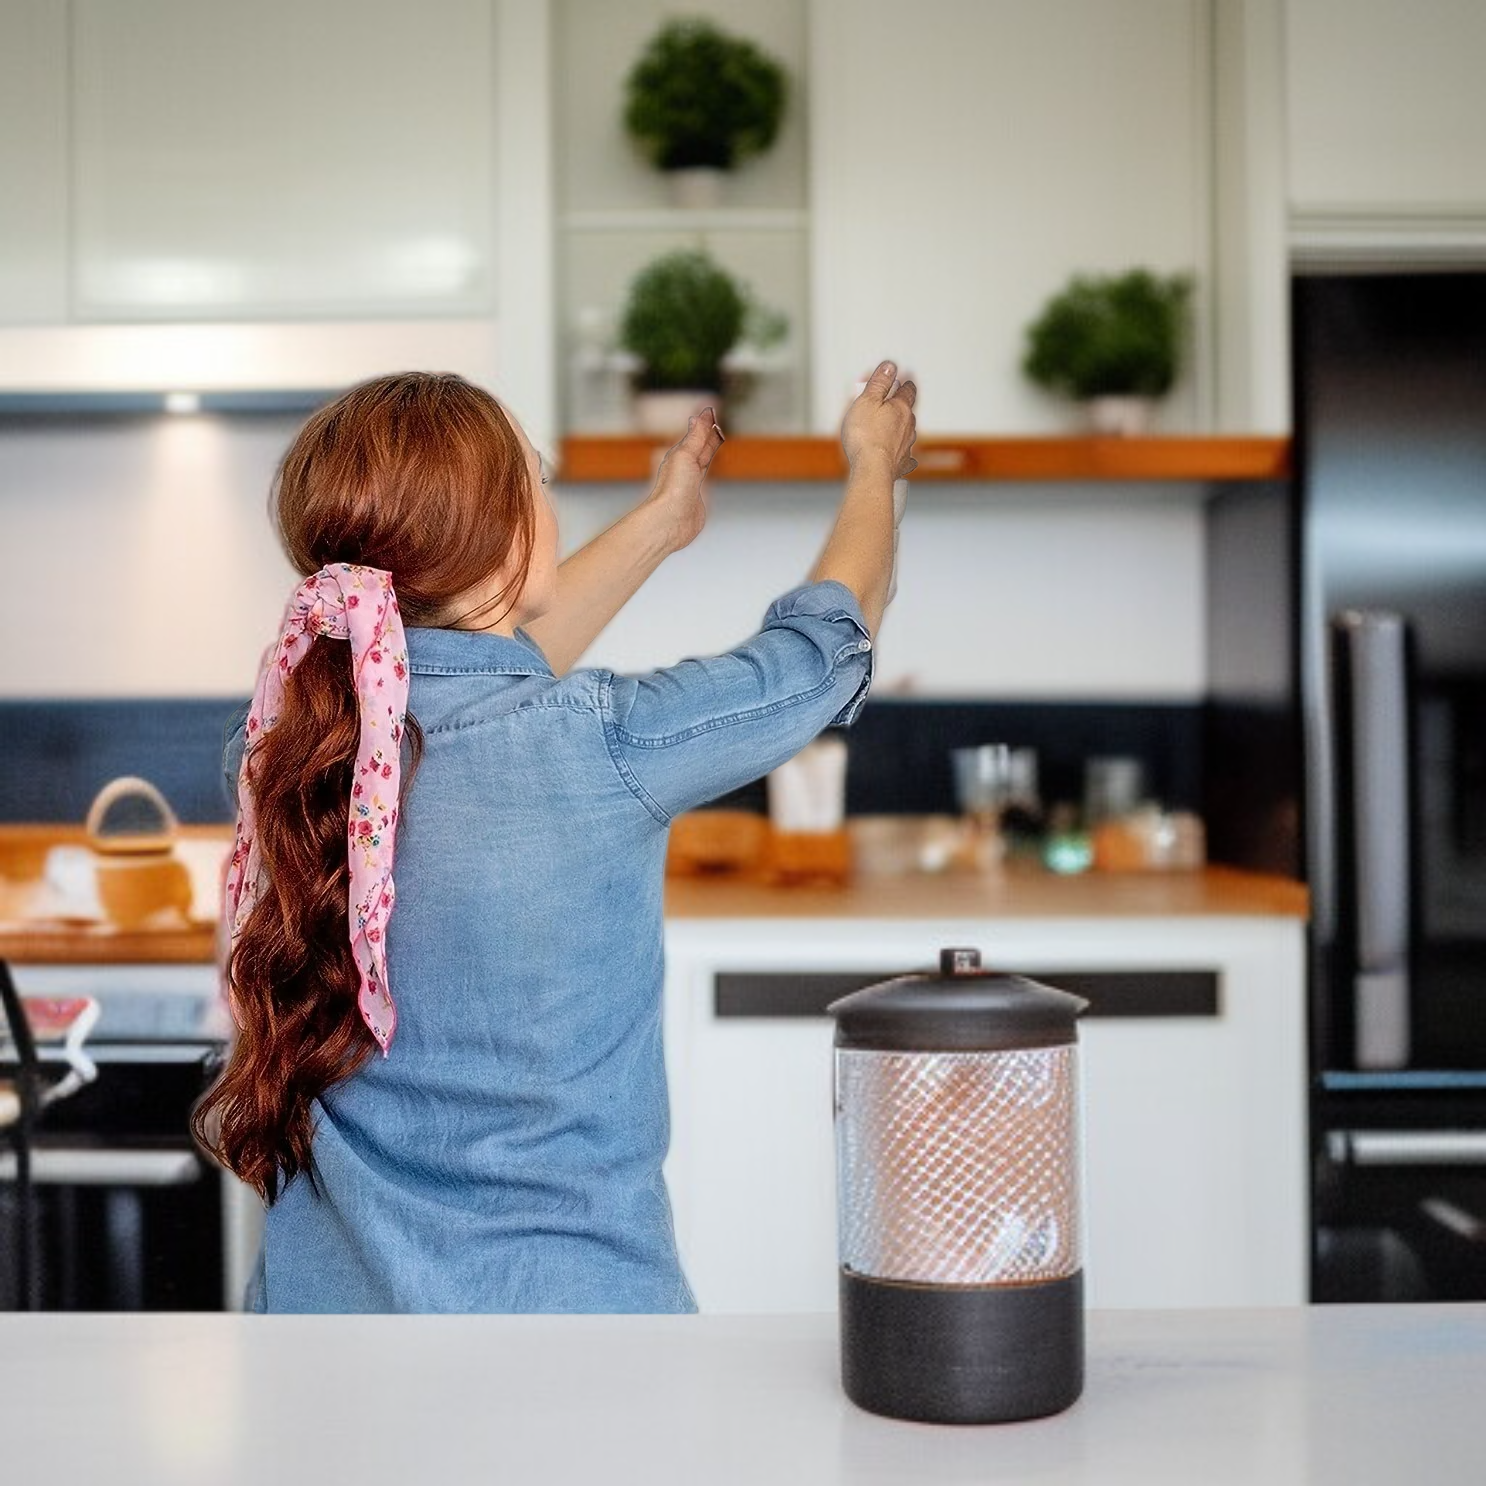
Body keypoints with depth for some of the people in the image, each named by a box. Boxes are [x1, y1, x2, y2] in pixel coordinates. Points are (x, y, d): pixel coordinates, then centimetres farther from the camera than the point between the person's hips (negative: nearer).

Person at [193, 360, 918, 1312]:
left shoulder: (283, 733, -6)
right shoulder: (604, 752, -21)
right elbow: (827, 639, -3)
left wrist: (662, 523, 24)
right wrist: (874, 465, 16)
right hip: (568, 1289, -6)